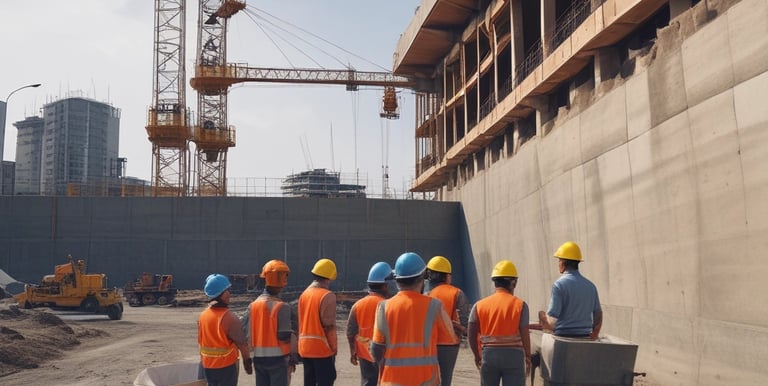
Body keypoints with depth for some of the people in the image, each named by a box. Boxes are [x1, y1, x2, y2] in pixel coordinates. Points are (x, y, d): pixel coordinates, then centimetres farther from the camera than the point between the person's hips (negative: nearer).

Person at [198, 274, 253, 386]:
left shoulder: (202, 316, 1)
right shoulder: (229, 317, -18)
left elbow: (200, 341, 10)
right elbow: (241, 343, -14)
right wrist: (247, 361, -1)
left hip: (207, 365, 6)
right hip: (226, 365, -6)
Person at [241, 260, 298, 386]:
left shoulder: (253, 305, 3)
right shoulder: (282, 307, -15)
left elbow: (244, 331, 3)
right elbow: (285, 336, -16)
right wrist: (293, 357, -3)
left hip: (258, 357, 5)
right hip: (277, 357, -5)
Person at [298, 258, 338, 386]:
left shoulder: (304, 294, 8)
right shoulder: (327, 296, -14)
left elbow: (300, 322, 11)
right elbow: (329, 326, -16)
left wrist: (302, 343, 17)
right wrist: (334, 348, -7)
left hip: (305, 348, 7)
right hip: (322, 348, -7)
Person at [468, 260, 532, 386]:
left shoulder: (480, 305, 2)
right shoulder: (520, 305, -5)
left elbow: (471, 334, -1)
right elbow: (525, 334, -7)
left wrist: (477, 356, 13)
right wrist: (528, 357, 6)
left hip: (489, 354, 2)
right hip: (513, 354, -2)